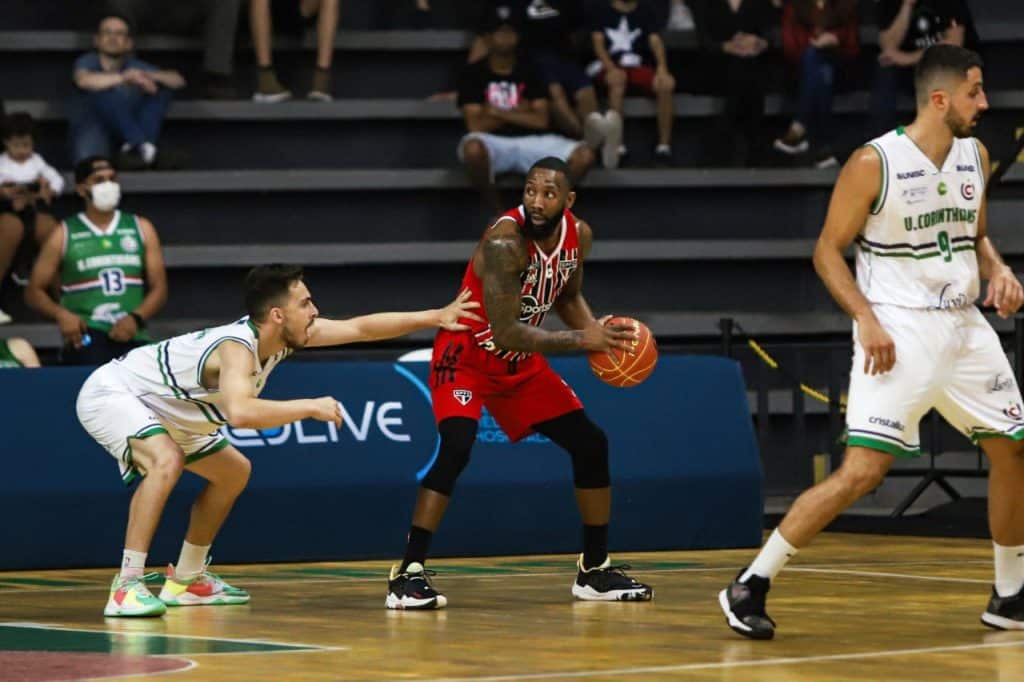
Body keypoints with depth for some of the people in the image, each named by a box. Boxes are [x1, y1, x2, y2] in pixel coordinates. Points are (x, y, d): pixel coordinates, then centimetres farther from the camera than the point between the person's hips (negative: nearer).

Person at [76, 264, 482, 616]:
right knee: (165, 462, -36)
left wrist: (435, 317, -3)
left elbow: (361, 328, -2)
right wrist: (310, 407, -45)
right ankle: (126, 588, -34)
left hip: (162, 410, 10)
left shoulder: (281, 335, -9)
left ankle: (186, 581, 26)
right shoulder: (238, 347, -35)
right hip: (109, 393, -10)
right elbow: (240, 412, -54)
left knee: (233, 473, 18)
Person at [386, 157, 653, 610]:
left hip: (521, 362, 7)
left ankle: (595, 571, 21)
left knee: (590, 444, 6)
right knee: (456, 446, -29)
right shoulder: (504, 242, -31)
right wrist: (581, 340, -33)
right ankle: (408, 575, -26)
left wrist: (599, 332, -8)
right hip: (467, 356, -7)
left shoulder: (579, 236, -8)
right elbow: (507, 333, -33)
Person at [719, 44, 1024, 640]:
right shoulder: (874, 163, -13)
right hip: (898, 332, -7)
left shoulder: (975, 155, 7)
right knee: (863, 471, -16)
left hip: (964, 324, 7)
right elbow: (828, 251, -8)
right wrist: (866, 319, -19)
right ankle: (750, 587, -9)